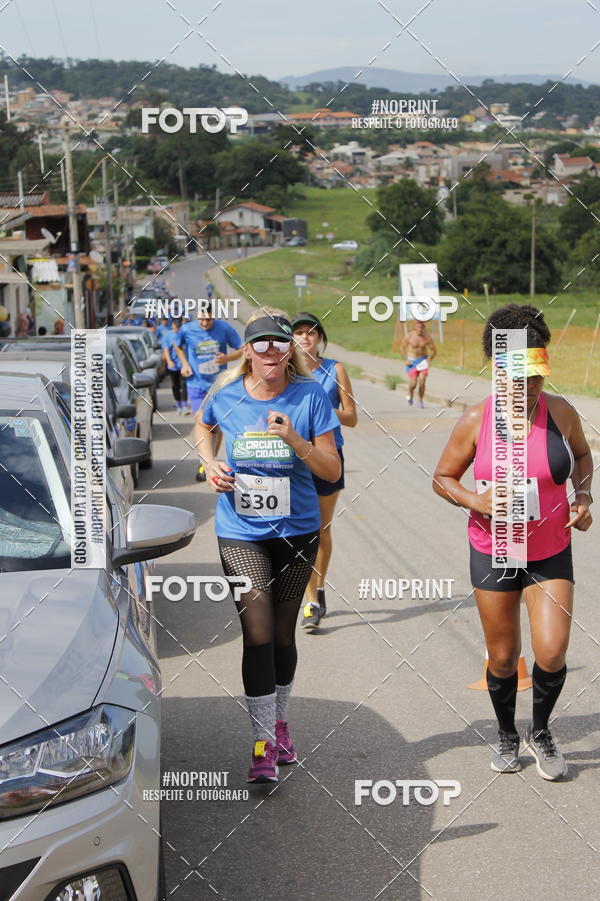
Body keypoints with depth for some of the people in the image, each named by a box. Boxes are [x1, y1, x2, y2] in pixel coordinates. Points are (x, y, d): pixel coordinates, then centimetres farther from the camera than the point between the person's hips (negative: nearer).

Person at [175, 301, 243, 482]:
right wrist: (185, 364, 2)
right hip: (197, 384, 0)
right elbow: (178, 346, 16)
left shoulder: (225, 329, -8)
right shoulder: (187, 330, -6)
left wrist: (227, 358, -18)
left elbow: (241, 350, 1)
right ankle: (204, 463, 9)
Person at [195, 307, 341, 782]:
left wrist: (294, 439, -24)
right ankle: (264, 743, 0)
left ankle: (281, 723, 33)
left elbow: (332, 471, -8)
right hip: (240, 533, -1)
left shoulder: (311, 397, -9)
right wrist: (211, 465, 0)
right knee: (258, 635, -8)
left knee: (283, 633, 13)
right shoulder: (226, 395, -5)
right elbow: (202, 427, 19)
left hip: (297, 530, 1)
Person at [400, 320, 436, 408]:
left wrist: (429, 360, -13)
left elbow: (434, 351, 0)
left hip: (423, 360, 1)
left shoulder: (427, 337, -12)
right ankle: (410, 394, 28)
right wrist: (406, 360, -11)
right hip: (411, 361, -1)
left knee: (422, 382, -13)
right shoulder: (409, 336, -17)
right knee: (413, 384, -9)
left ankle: (420, 401, 10)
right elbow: (402, 348, -2)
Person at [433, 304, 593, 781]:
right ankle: (507, 736, 36)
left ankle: (541, 732, 21)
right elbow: (443, 478, -1)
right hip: (494, 552, -1)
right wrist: (475, 501, -20)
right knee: (503, 657, 9)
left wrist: (583, 496, -4)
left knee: (552, 653, -9)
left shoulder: (561, 412, -7)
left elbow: (582, 456, 14)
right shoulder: (476, 420, -12)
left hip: (551, 553, 1)